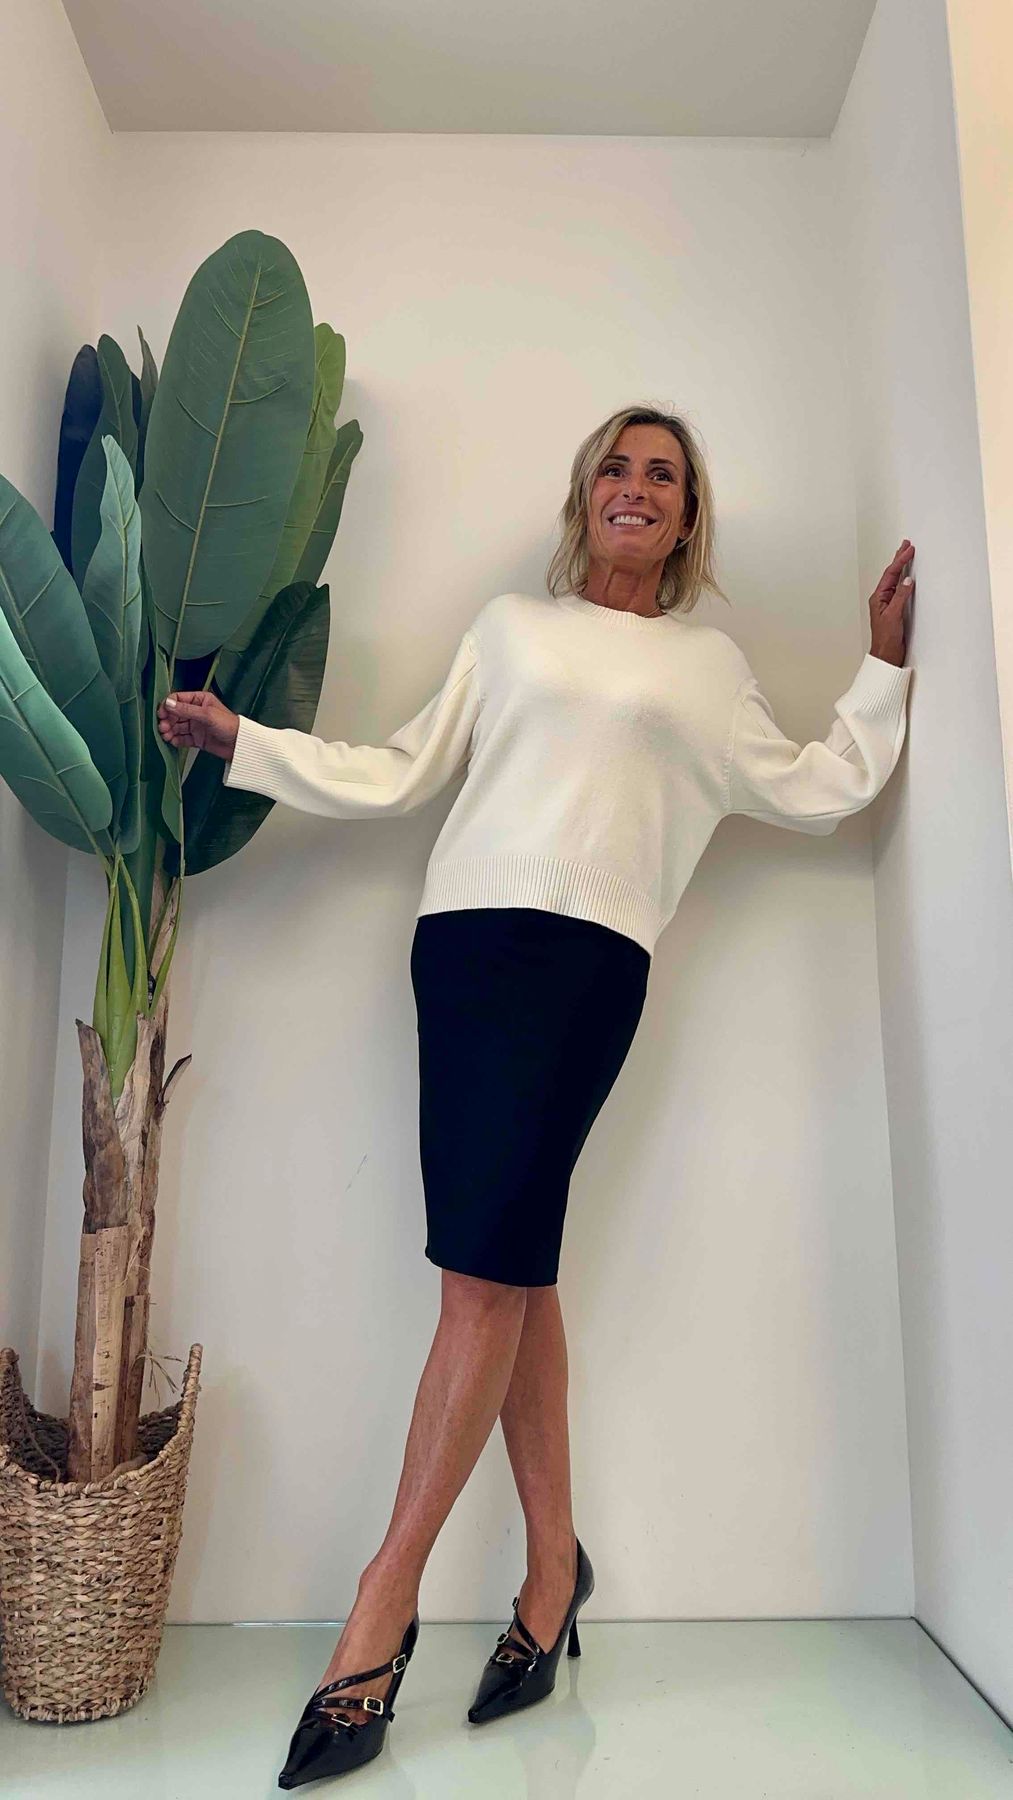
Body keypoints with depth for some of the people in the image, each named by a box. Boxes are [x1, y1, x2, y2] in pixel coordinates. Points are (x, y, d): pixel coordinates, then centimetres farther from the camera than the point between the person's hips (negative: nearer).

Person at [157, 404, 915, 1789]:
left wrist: (886, 665, 18)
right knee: (507, 1259, -1)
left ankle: (389, 1593, -2)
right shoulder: (513, 626, 23)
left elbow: (814, 792, 19)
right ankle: (554, 1557, 13)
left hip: (595, 951, -2)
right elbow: (402, 775, 19)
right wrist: (244, 742, 15)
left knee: (489, 1259, -11)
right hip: (473, 925, 2)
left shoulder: (707, 665, 22)